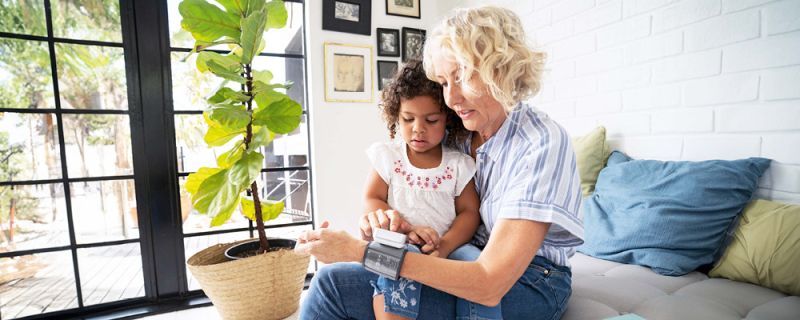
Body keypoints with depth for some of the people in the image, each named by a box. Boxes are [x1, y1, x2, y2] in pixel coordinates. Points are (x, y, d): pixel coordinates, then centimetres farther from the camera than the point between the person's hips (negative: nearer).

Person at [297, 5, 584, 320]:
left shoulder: (543, 144, -23)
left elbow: (489, 284, -29)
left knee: (332, 285, -20)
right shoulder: (460, 135, -1)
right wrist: (398, 223, -20)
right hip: (471, 261, 6)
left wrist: (361, 250, -31)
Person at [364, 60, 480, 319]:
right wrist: (407, 229, -17)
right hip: (397, 246, -1)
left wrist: (445, 245, -19)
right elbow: (372, 199, 0)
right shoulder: (387, 156, 6)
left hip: (447, 248, 1)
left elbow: (469, 212, 2)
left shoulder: (459, 164, 6)